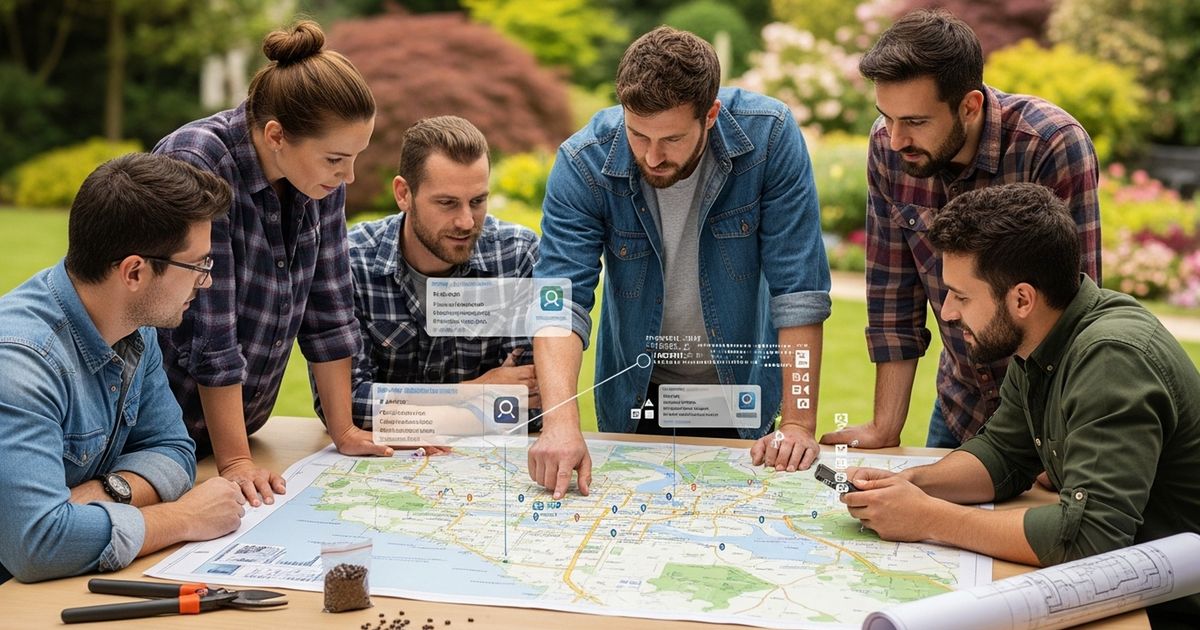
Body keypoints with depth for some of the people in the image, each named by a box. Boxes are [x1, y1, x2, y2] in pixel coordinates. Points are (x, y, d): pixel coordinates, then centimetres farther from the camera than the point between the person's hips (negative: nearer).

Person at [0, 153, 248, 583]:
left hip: (73, 589, 8)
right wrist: (187, 518, -22)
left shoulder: (137, 331, 0)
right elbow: (38, 542, -35)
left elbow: (171, 450, 6)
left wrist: (107, 492, -16)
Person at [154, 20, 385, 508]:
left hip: (241, 414, 6)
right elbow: (208, 334, -27)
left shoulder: (321, 173, -6)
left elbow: (328, 309, -1)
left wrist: (344, 431, -1)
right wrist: (235, 461, -24)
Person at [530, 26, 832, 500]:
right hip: (636, 393, 1)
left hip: (744, 389, 0)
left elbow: (798, 287, -20)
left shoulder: (770, 137, -21)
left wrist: (799, 424, -24)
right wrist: (561, 422, -41)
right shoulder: (583, 164, -20)